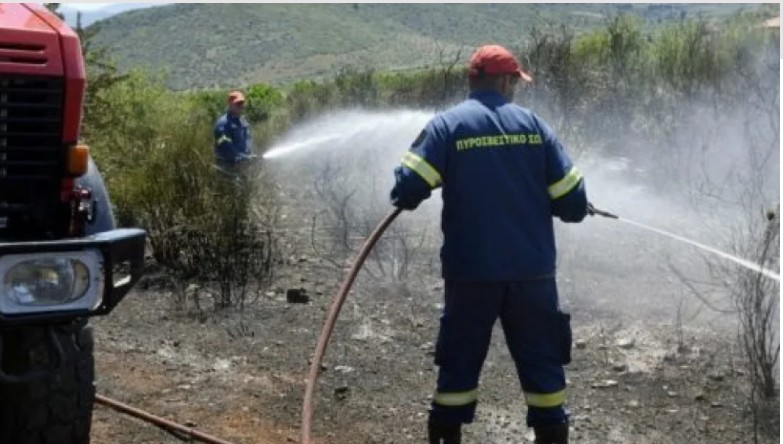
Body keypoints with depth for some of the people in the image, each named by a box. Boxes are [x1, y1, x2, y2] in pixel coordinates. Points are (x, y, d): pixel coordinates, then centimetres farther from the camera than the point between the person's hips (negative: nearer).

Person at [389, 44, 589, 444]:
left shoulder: (447, 125, -3)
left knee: (459, 359, 13)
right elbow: (573, 203, 0)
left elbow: (407, 190, -13)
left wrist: (408, 196, 10)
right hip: (532, 270, 1)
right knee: (540, 358, 13)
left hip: (470, 271, 0)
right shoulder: (533, 124, 1)